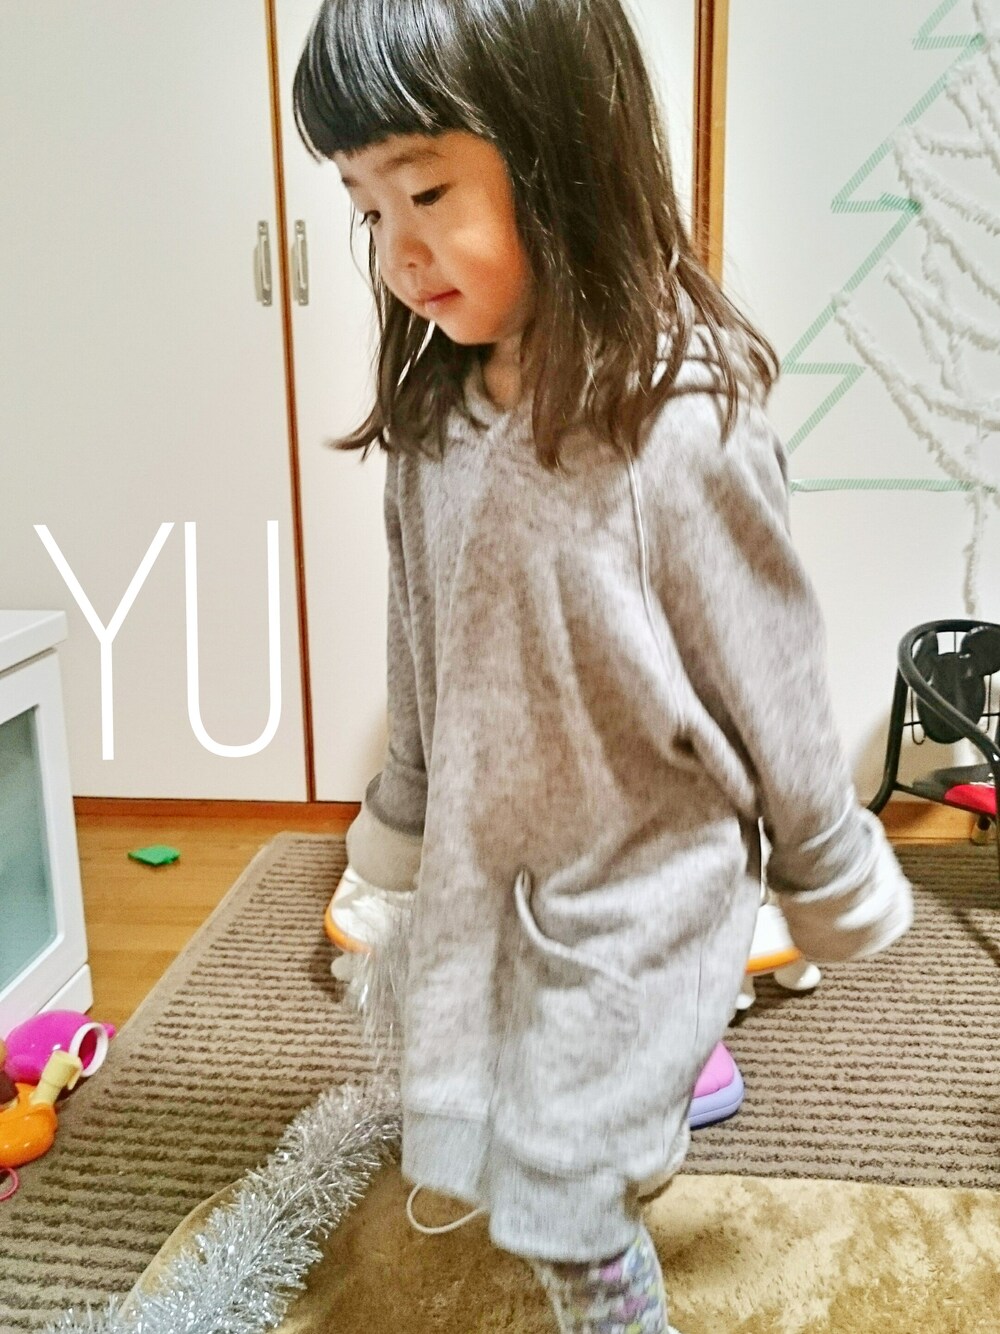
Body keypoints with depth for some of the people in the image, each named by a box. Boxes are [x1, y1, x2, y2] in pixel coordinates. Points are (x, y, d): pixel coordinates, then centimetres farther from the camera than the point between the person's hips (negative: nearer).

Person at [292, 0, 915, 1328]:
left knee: (559, 1199, 6)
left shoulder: (682, 420, -24)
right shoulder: (435, 418, -5)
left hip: (645, 877, -5)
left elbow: (770, 671, -13)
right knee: (491, 1150, 21)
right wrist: (401, 821, 18)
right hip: (487, 865, 6)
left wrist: (830, 880, -1)